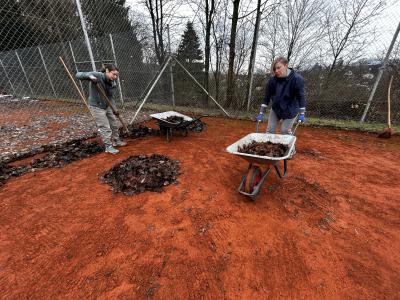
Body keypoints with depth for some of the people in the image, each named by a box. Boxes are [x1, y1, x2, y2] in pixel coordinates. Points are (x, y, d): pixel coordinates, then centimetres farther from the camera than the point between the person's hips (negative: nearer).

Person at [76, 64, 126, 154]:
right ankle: (108, 146, 9)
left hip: (107, 106, 7)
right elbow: (78, 75, -23)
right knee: (105, 127, -5)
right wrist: (90, 76, -42)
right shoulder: (97, 75, -20)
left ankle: (116, 141, 35)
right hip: (96, 107, -7)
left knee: (114, 124, 16)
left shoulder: (112, 83, -3)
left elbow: (111, 97, -3)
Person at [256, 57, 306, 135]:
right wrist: (261, 113, -11)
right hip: (276, 108, 3)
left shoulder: (297, 79, -20)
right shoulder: (272, 81, -14)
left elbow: (300, 96, -15)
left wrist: (302, 113, -14)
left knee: (285, 131, -3)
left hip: (290, 110, -3)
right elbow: (266, 97, -11)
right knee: (269, 130, 1)